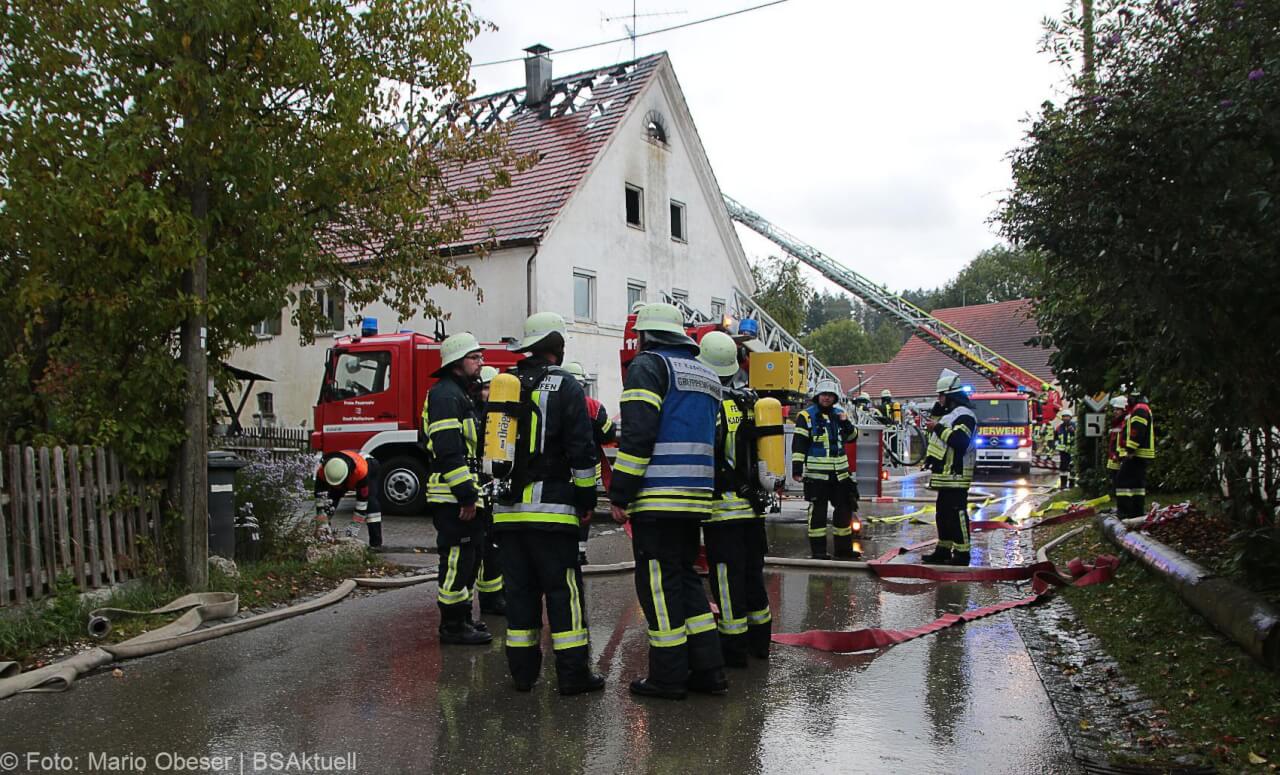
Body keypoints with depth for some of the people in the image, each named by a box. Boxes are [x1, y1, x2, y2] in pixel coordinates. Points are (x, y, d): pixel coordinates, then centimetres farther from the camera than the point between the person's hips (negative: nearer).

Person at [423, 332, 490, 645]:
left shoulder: (458, 394, 21)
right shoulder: (446, 395, -14)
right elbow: (448, 450, -23)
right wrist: (466, 494, -24)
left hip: (461, 496, 11)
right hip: (453, 498, -11)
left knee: (468, 558, 17)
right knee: (456, 560, -5)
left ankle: (461, 618, 27)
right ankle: (453, 626, 3)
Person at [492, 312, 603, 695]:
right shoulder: (565, 386, -4)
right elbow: (582, 448, -10)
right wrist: (587, 498, -2)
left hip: (507, 508, 6)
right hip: (551, 507, -6)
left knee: (520, 588, 11)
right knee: (563, 588, -1)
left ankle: (522, 669, 16)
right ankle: (573, 672, 1)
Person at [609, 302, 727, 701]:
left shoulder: (648, 366, -4)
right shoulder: (707, 376, 22)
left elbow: (637, 434, -15)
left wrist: (620, 495, -12)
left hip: (657, 500, -8)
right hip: (695, 499, 8)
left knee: (659, 584, -1)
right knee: (686, 578, 16)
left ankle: (668, 676, 5)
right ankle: (707, 669, 17)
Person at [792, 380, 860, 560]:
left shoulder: (839, 414, 13)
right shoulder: (806, 416, -5)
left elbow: (852, 436, 18)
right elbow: (798, 444, -8)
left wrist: (846, 423, -2)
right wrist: (797, 469, -15)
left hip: (840, 471, 6)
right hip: (816, 472, -6)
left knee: (844, 508, 11)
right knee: (818, 511, -2)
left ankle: (843, 548, 23)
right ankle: (818, 550, 5)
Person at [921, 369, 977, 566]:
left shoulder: (964, 415, -14)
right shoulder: (949, 413, 19)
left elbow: (959, 440, -27)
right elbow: (934, 424, 28)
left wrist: (939, 428, -18)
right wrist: (938, 407, 16)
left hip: (956, 474, -11)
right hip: (947, 474, 11)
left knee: (956, 513, -9)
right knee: (943, 512, 15)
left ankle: (962, 553, -5)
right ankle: (943, 550, 24)